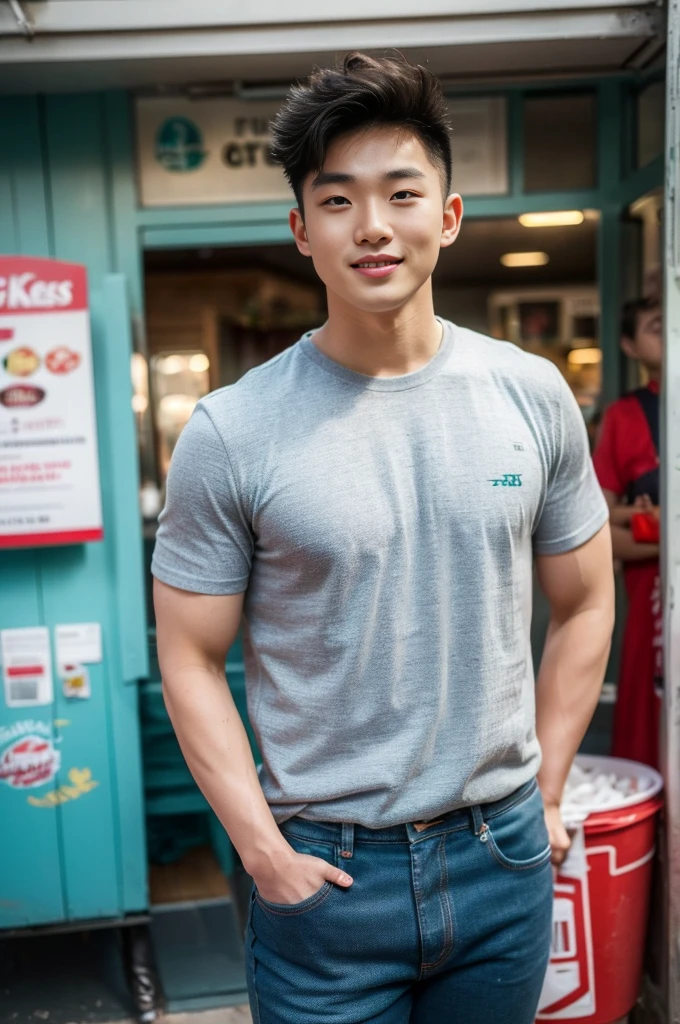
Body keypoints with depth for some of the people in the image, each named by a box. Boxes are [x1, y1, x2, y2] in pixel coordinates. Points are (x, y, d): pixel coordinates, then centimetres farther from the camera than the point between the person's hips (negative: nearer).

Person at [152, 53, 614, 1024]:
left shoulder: (532, 395, -3)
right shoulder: (232, 433, -12)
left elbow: (583, 604, 5)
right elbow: (191, 659, -6)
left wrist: (543, 794, 3)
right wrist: (264, 850, -10)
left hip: (504, 851, 3)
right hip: (326, 869, -2)